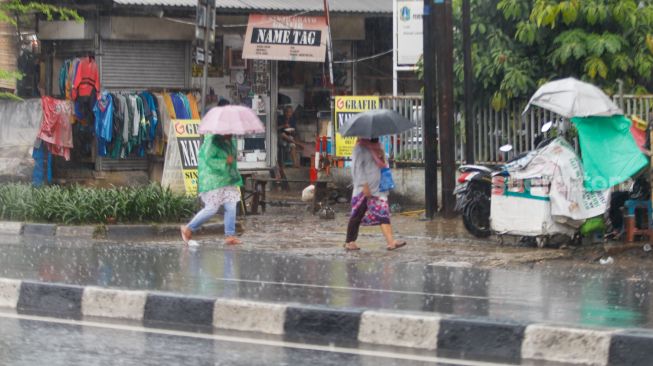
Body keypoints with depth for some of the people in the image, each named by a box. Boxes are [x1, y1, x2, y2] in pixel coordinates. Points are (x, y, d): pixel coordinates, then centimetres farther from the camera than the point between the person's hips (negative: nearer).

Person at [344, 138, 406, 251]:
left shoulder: (377, 147, 15)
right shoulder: (360, 148, -9)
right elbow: (357, 167, -15)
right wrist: (364, 185, -21)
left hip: (378, 188, 7)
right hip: (364, 189, -7)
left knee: (383, 214, -4)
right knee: (357, 215, -1)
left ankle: (390, 242, -11)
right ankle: (349, 242, 9)